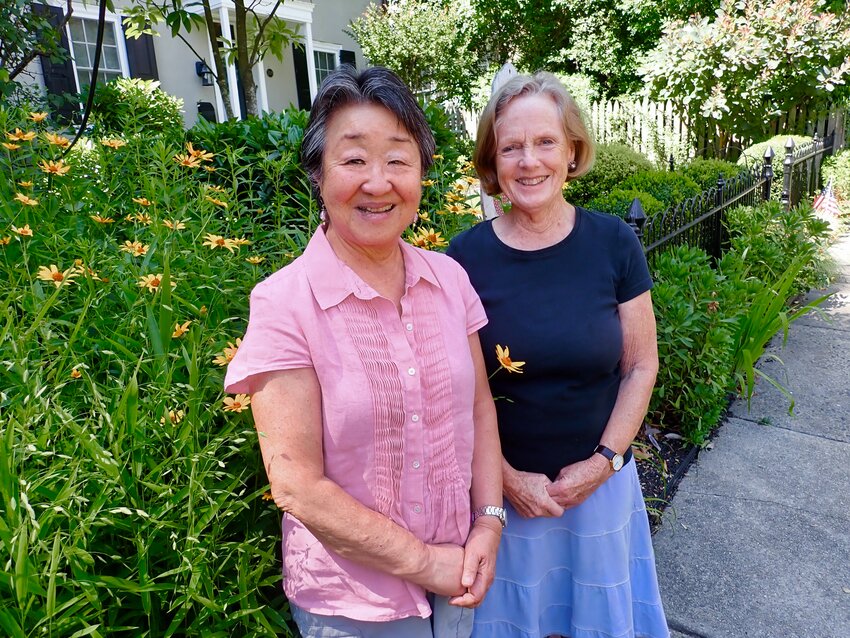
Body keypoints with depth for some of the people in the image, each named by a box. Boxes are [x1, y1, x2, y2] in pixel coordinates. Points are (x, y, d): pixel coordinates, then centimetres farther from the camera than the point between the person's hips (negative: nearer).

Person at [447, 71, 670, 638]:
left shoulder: (614, 242, -9)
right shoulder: (467, 256, -12)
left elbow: (641, 367, -3)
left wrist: (602, 463, -10)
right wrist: (507, 477, -11)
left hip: (600, 479, 1)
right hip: (503, 485, -1)